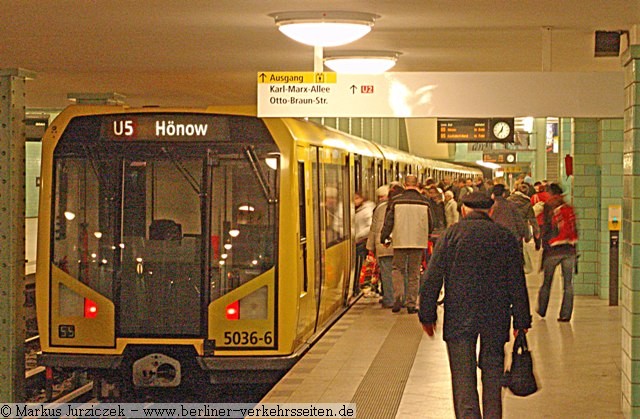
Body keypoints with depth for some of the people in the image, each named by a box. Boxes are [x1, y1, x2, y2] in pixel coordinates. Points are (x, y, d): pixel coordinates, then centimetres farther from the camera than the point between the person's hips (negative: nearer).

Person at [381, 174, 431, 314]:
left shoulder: (395, 201, -4)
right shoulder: (425, 202, 0)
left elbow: (388, 222, -1)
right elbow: (430, 225, 8)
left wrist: (384, 237, 12)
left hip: (400, 241, -1)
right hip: (418, 243, 1)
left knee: (398, 270, 11)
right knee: (414, 274, 8)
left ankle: (397, 298, -7)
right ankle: (411, 303, 7)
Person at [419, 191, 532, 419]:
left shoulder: (451, 234, -1)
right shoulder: (506, 237, 4)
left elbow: (432, 278, -3)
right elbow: (517, 283, 5)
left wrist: (427, 315, 5)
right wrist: (521, 321, 10)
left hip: (459, 318, -2)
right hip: (496, 319, 2)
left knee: (463, 378, 0)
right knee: (493, 373, 15)